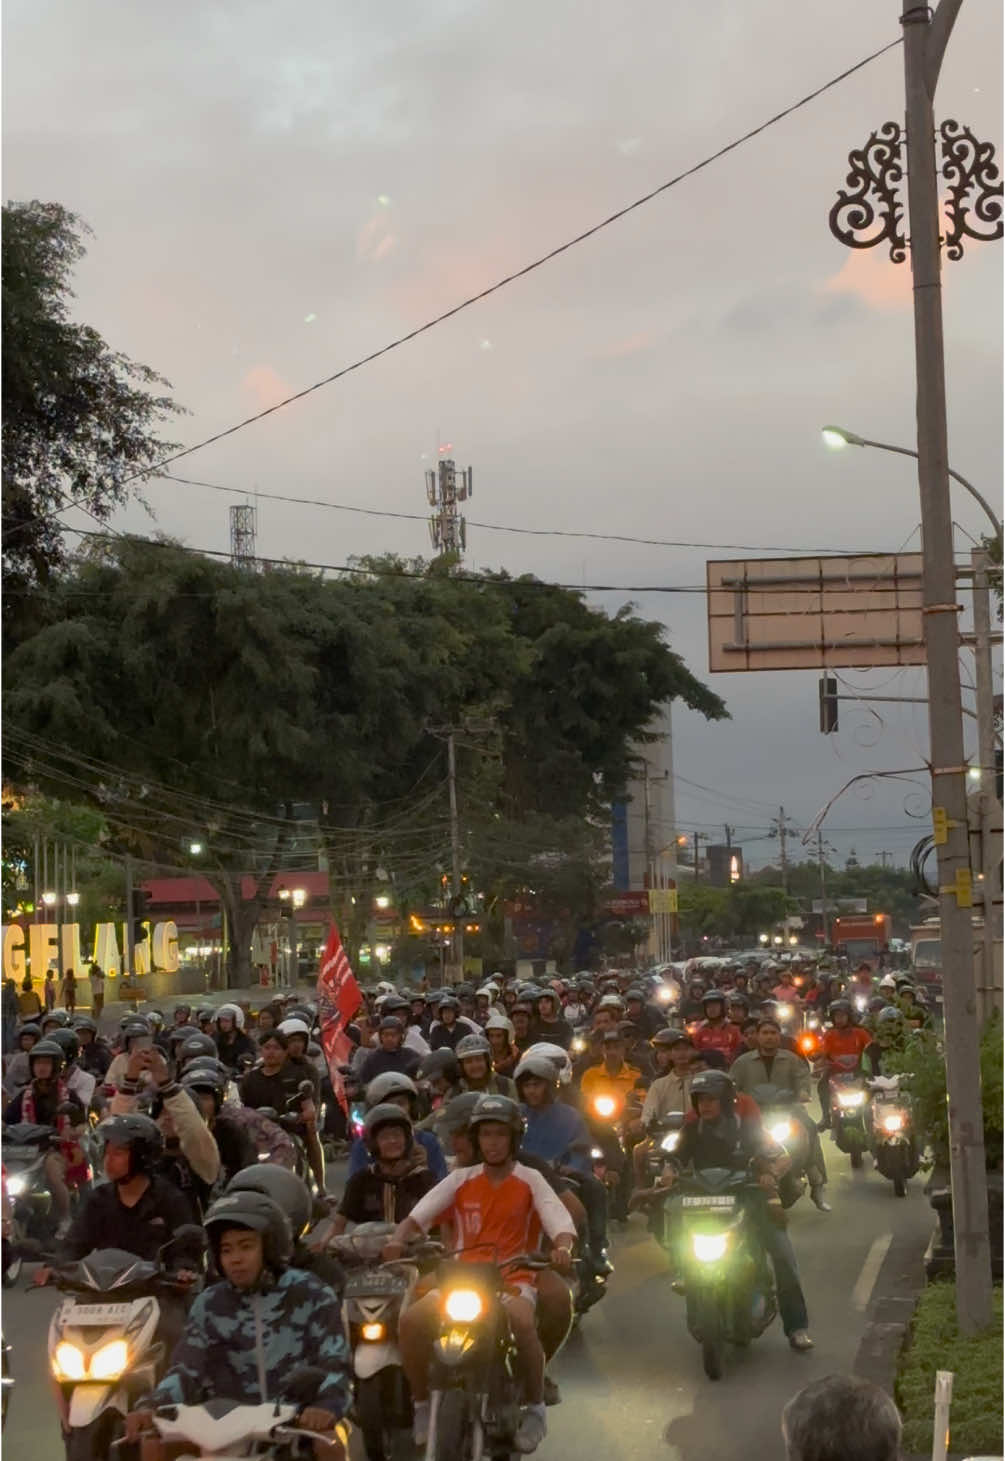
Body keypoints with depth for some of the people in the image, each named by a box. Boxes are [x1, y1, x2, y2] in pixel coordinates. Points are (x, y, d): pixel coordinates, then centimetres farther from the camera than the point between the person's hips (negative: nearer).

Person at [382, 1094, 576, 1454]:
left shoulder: (530, 1181, 5)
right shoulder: (460, 1180, 10)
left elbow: (559, 1221, -10)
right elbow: (418, 1215, -1)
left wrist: (562, 1248, -33)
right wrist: (397, 1240, -23)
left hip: (514, 1279, -2)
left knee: (521, 1322, -37)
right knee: (411, 1321, -24)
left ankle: (534, 1406, -12)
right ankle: (423, 1403, -1)